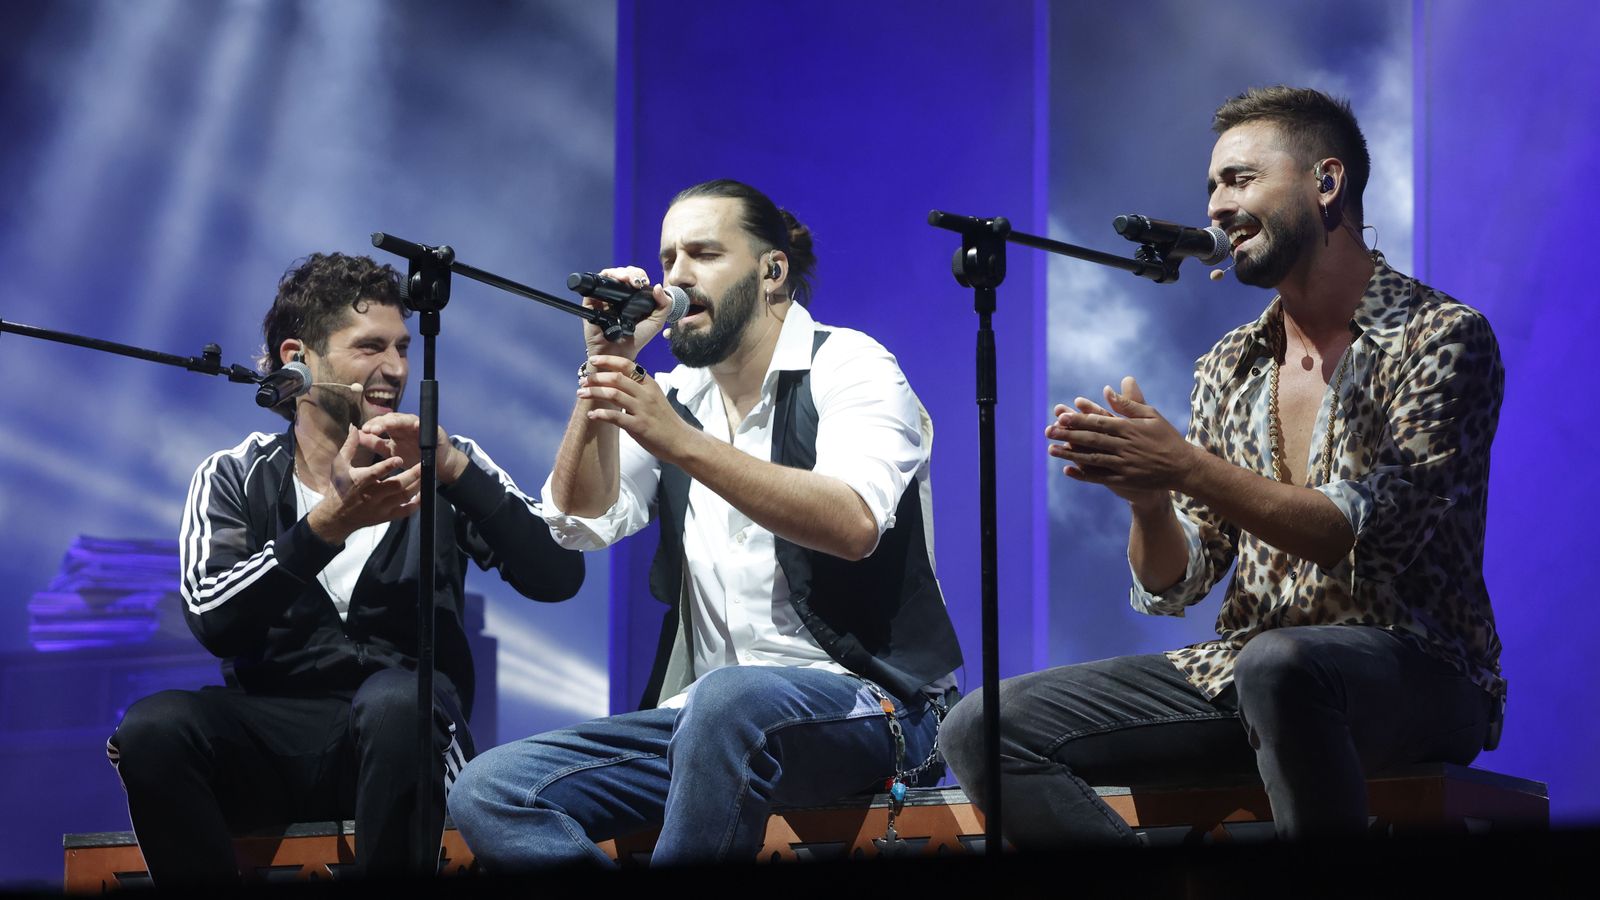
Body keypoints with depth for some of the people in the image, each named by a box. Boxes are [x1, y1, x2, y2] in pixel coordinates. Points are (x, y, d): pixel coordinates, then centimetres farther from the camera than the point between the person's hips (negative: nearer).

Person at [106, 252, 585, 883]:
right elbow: (213, 620, -9)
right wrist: (329, 525, -22)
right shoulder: (234, 479, 9)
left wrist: (456, 469, -16)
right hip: (268, 735, 1)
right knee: (152, 729, -29)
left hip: (399, 736, -1)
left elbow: (558, 575, -4)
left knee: (392, 699, -35)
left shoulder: (437, 470, 10)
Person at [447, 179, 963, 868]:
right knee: (487, 791, -16)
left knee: (731, 699, -42)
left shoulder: (847, 365, -2)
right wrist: (607, 364, -5)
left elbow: (852, 524, -22)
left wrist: (679, 442, -29)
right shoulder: (676, 396, 16)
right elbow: (584, 520, 3)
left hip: (866, 705, -6)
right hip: (704, 712, 6)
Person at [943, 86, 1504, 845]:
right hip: (1244, 671, 6)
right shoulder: (1228, 369, 14)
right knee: (987, 727, -12)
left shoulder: (1441, 339, -4)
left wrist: (1186, 468, -20)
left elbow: (1373, 534, -17)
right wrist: (1148, 501, -11)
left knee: (1279, 665, -41)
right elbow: (1171, 587, 12)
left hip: (1416, 674, -6)